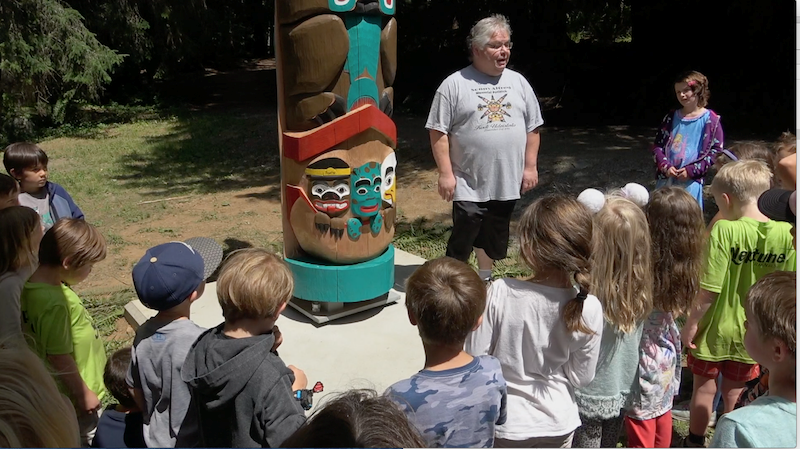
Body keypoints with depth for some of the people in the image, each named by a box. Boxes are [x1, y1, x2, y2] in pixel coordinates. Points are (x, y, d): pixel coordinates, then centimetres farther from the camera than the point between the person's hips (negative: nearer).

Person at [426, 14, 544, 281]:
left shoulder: (518, 82, 7)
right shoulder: (454, 85, -7)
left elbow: (532, 128, 10)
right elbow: (438, 132, -8)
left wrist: (530, 167, 4)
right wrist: (446, 173, -12)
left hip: (507, 183, 4)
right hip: (469, 185, -4)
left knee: (494, 238, 18)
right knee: (463, 239, 0)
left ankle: (485, 280, 37)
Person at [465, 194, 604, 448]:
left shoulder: (500, 294, -27)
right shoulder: (589, 309, -20)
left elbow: (474, 357, -17)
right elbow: (581, 377, -8)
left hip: (505, 423, -2)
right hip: (557, 424, 2)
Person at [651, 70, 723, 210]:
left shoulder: (710, 119, -2)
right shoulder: (671, 117, 9)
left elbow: (716, 151, -4)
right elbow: (657, 145, 10)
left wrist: (692, 170, -12)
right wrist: (665, 166, -7)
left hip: (691, 182, -4)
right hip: (666, 179, 4)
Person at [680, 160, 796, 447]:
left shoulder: (724, 230, -24)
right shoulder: (786, 233, -11)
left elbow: (710, 292, -23)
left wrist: (690, 324, -10)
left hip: (715, 329, -3)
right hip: (753, 333, 4)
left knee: (704, 389, 18)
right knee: (735, 394, 21)